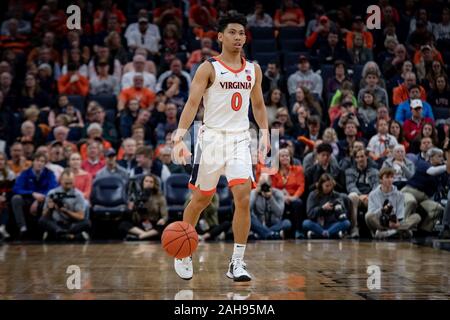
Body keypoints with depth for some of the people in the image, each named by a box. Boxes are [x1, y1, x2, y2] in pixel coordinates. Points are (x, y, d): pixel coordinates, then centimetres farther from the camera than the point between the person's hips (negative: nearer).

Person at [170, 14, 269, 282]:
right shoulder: (209, 68, -5)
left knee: (244, 198, -12)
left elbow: (258, 105, 20)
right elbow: (192, 103, -13)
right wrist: (180, 136, -24)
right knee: (201, 200, 8)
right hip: (213, 138, -3)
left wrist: (265, 134, 9)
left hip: (241, 139, 3)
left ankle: (237, 263, -5)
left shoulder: (253, 69, 9)